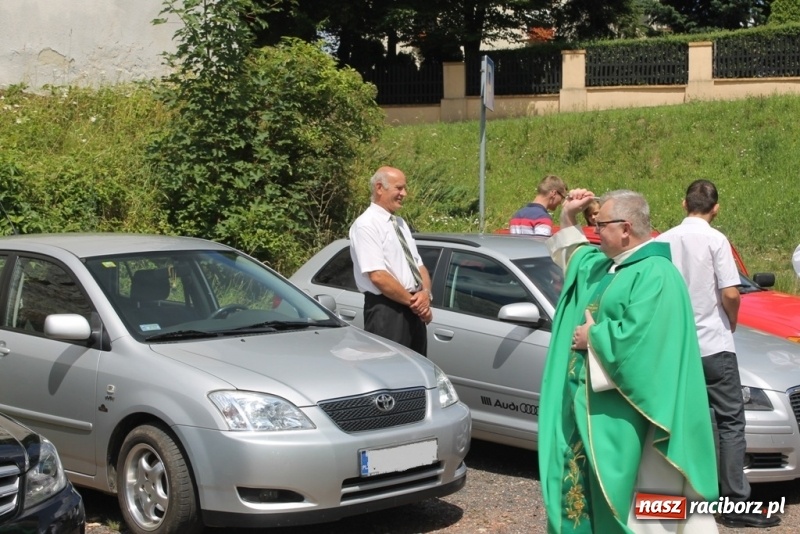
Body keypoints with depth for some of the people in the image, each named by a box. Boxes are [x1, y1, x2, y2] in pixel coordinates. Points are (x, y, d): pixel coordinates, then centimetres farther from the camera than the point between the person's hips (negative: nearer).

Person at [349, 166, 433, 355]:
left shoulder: (400, 223, 16)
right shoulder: (366, 225, -11)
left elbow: (419, 266, 16)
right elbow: (378, 276, -19)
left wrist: (425, 293, -5)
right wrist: (413, 301, -13)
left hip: (414, 311, 8)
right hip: (386, 311, -8)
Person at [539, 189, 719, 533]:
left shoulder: (656, 275, -16)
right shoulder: (608, 266, 14)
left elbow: (636, 339, -26)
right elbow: (578, 257, 37)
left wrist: (593, 336, -11)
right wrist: (568, 218, 23)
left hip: (619, 415, -10)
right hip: (587, 403, 10)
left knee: (623, 500, -4)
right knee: (579, 488, 14)